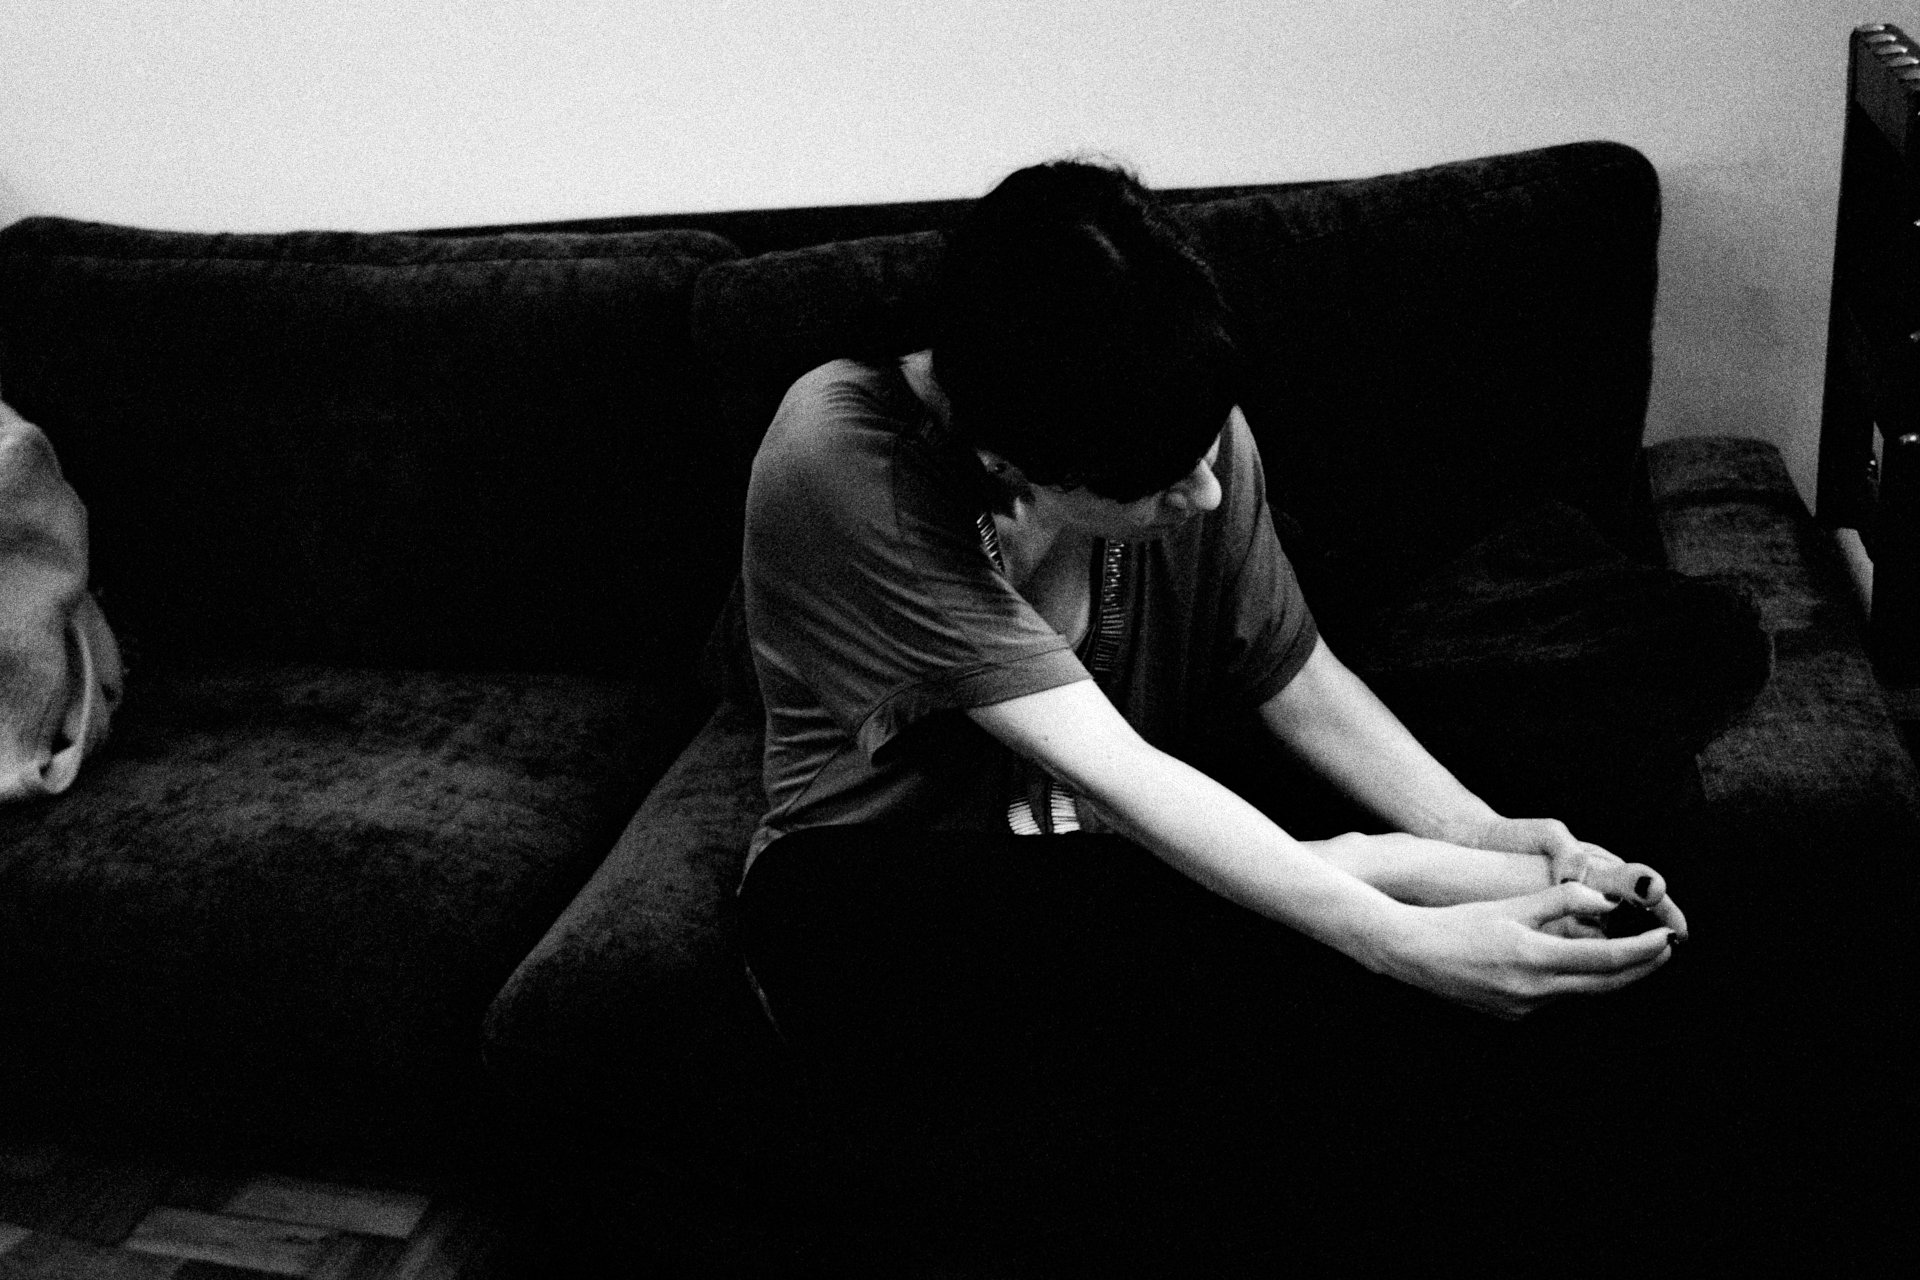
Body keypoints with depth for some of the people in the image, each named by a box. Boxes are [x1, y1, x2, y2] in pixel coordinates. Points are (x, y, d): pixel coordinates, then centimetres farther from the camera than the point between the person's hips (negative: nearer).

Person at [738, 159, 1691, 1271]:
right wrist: (1405, 942, -35)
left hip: (1129, 867, 3)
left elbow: (1295, 677, 2)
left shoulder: (1188, 433, -11)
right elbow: (1109, 776, -30)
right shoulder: (842, 462, -27)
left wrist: (1480, 834, -15)